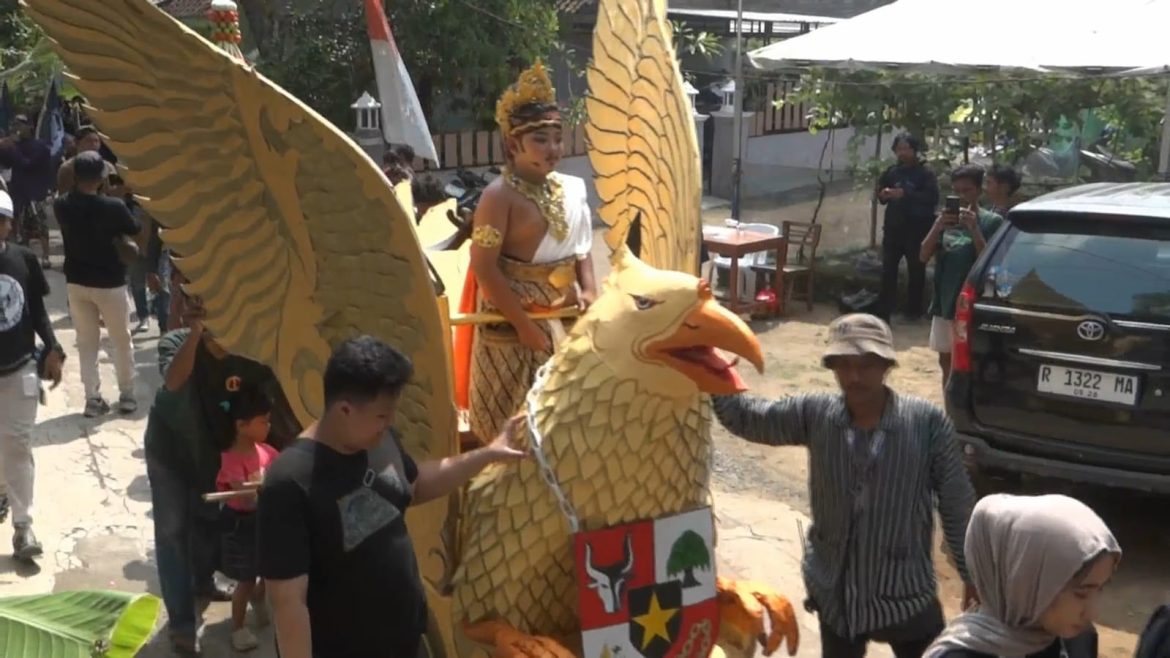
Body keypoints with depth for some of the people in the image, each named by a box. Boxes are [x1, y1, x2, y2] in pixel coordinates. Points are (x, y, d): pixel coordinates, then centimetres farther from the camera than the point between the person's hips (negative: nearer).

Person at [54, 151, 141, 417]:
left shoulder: (61, 205, -8)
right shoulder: (113, 207, -19)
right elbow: (136, 230, -1)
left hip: (76, 282, 4)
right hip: (109, 283, -4)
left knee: (86, 342, 12)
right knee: (122, 340, 12)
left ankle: (93, 398, 13)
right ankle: (127, 394, 18)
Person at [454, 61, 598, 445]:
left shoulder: (570, 190, 5)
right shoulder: (500, 195, -17)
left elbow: (581, 249, 16)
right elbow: (484, 267, -21)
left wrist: (589, 292, -1)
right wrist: (524, 324, -21)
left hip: (564, 317, 7)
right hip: (513, 320, -6)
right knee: (513, 424, 4)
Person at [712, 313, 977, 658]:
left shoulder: (927, 422, -16)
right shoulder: (814, 413, -8)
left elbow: (957, 505, -8)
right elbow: (746, 417, -8)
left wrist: (972, 576, -2)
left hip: (904, 591, -2)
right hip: (835, 592, 3)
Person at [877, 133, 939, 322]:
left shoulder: (925, 173, -6)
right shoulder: (891, 172, 7)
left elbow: (932, 198, -17)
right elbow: (880, 194, 16)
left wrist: (906, 194, -25)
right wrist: (883, 195, -8)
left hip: (917, 230, -3)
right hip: (893, 228, 4)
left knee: (916, 271, 7)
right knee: (888, 270, 1)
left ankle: (914, 310, 16)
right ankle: (886, 310, 7)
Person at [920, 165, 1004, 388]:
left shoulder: (991, 221, -5)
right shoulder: (946, 219, 7)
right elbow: (923, 257, 2)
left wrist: (974, 229, -21)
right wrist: (937, 227, -13)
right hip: (944, 303, 5)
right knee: (946, 361, 14)